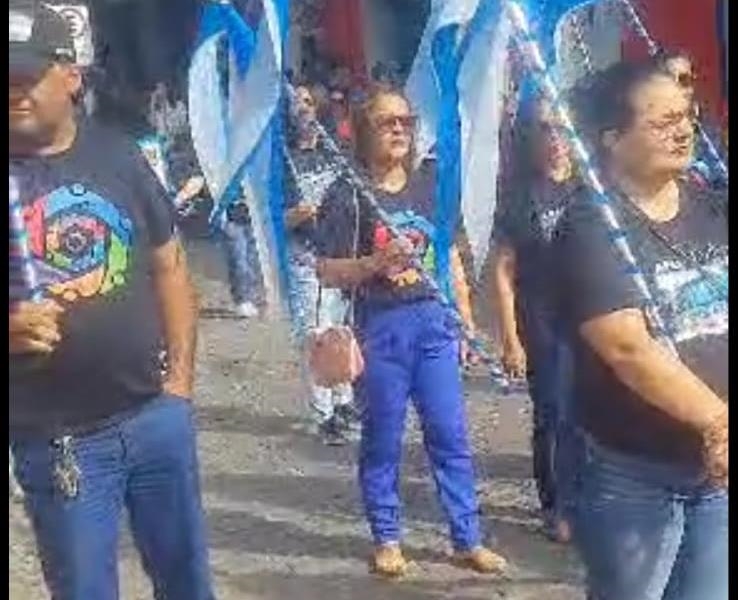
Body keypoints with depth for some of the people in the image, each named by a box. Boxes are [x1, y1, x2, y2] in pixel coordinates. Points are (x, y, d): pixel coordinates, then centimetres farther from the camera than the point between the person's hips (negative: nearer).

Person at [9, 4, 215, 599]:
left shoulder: (119, 156, 3)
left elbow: (169, 266, 9)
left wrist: (180, 377, 3)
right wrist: (11, 329, -25)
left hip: (157, 414, 3)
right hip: (57, 438, -2)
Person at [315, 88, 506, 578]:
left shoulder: (430, 184, 7)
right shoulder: (348, 194, -5)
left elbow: (449, 255, 15)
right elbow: (328, 271, -6)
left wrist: (465, 318, 12)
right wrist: (375, 263, -23)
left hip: (434, 319, 4)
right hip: (380, 325, -3)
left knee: (451, 434, 6)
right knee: (383, 439, 6)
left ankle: (469, 540, 16)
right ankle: (387, 540, 21)